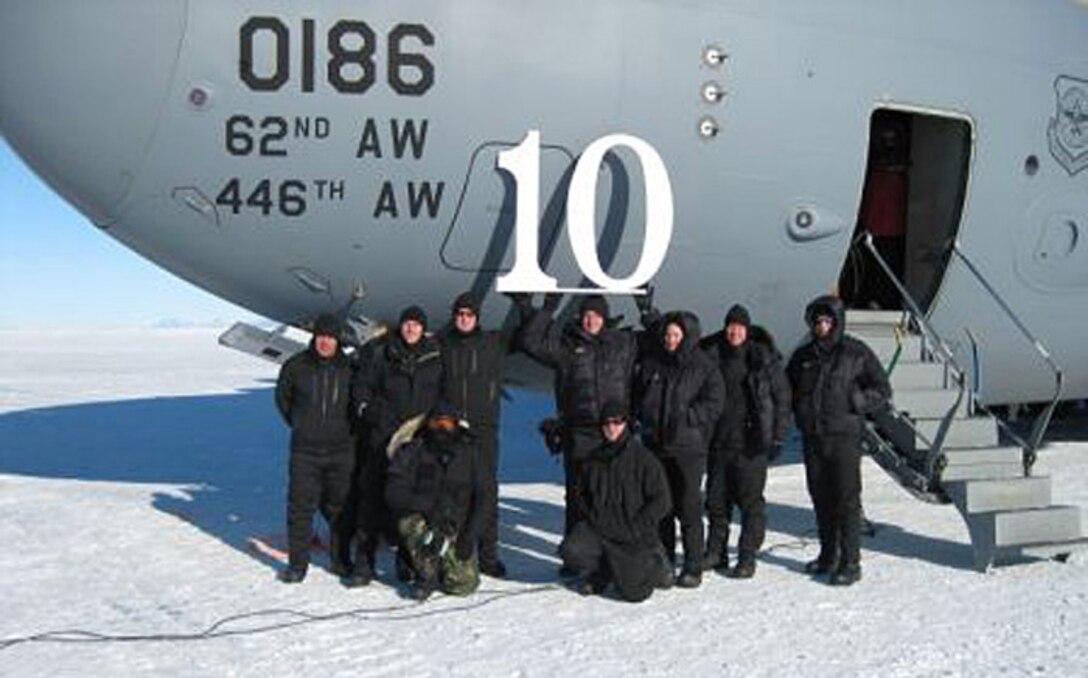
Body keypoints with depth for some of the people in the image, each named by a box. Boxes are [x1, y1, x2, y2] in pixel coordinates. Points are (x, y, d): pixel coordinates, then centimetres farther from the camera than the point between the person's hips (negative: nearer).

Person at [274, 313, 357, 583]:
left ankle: (340, 560, 22)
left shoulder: (349, 368, -2)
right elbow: (282, 399, 14)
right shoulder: (295, 366, -3)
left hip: (341, 450, 1)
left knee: (340, 507, 9)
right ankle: (297, 564, 11)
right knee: (300, 507, 1)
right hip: (304, 450, 0)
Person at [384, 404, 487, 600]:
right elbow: (394, 493, -19)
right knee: (409, 522, -35)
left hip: (457, 526, 1)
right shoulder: (411, 452, -11)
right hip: (422, 517, -1)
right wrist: (429, 507, -31)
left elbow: (480, 498, -2)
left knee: (465, 584, -10)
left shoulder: (470, 453, -3)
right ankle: (426, 575, -10)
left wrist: (469, 535, -12)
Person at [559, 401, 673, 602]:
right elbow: (583, 494, 21)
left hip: (634, 535, -4)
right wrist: (589, 516, 3)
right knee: (570, 550, -24)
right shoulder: (594, 459, 6)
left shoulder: (643, 459, -8)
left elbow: (662, 502, -9)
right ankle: (599, 573, 9)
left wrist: (634, 528, -14)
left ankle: (653, 564, 20)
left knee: (632, 592, -14)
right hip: (598, 529, 4)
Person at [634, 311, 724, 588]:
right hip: (655, 444, 4)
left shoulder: (704, 367, -3)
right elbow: (638, 395, 17)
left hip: (688, 445, -4)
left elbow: (712, 404, -8)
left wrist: (683, 418, -14)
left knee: (688, 506, -3)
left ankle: (693, 567, 5)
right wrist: (648, 418, 1)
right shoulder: (651, 362, 8)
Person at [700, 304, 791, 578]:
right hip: (718, 442, 4)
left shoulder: (764, 358, -4)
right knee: (716, 499, 10)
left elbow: (782, 398, -1)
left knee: (750, 501, 0)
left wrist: (778, 437, -5)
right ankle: (716, 553, 23)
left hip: (751, 443, -4)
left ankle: (747, 558, 9)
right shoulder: (711, 355, 4)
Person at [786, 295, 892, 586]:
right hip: (812, 437, 5)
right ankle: (828, 555, 24)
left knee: (847, 499, -6)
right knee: (820, 497, 12)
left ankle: (850, 562, -1)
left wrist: (853, 401, -14)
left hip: (844, 436, -5)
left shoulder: (857, 353, -1)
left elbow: (882, 390, 0)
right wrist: (800, 410, 6)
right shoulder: (803, 355, 11)